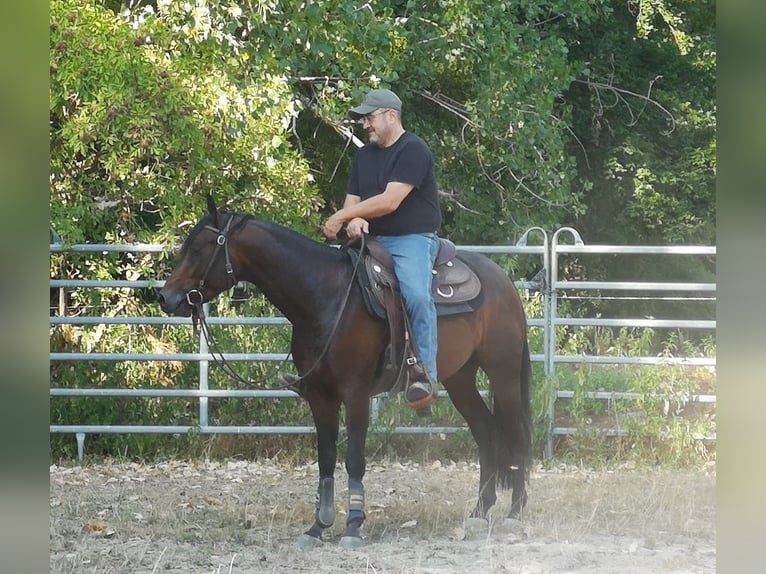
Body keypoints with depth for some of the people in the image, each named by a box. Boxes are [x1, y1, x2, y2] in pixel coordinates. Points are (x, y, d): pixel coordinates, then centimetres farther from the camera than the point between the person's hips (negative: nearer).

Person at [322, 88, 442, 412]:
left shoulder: (413, 151, -9)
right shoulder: (364, 157, 18)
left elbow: (390, 201, -18)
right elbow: (352, 201, 14)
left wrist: (340, 217, -14)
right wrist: (354, 220, -12)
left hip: (413, 239, -8)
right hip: (371, 240, 8)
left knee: (416, 294, -33)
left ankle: (426, 376, -32)